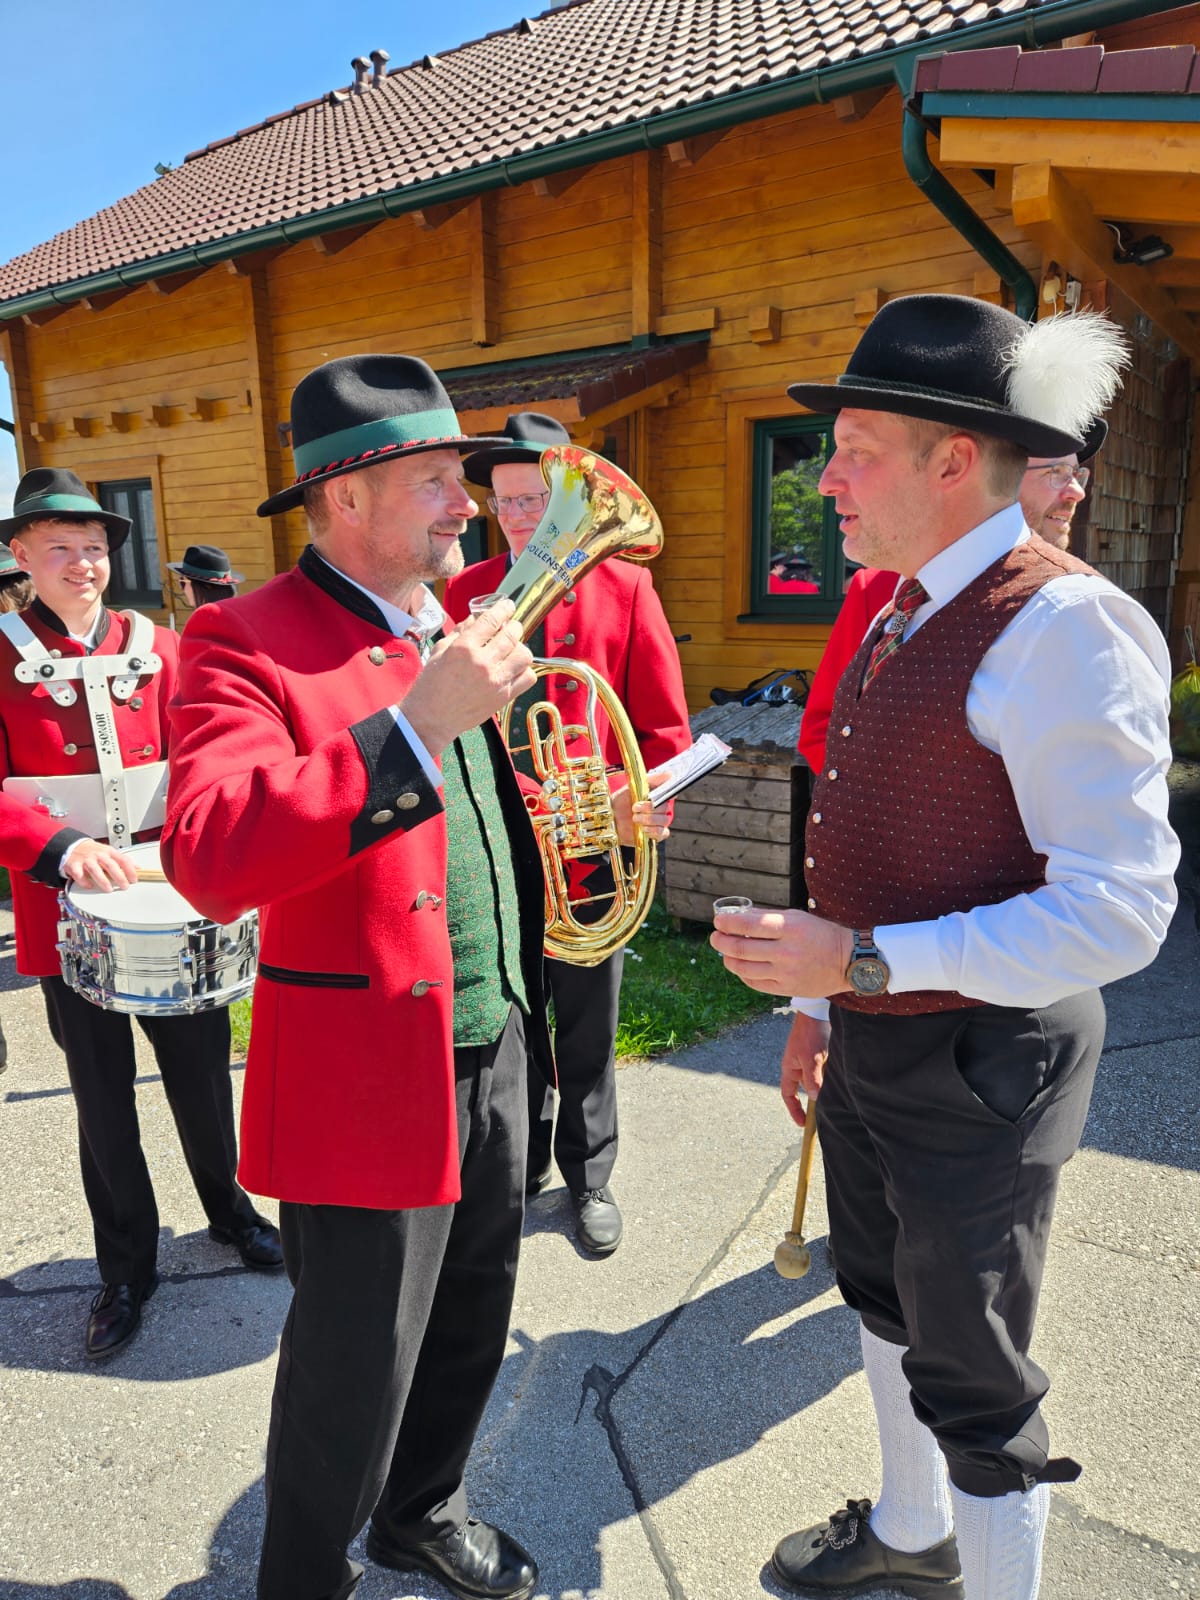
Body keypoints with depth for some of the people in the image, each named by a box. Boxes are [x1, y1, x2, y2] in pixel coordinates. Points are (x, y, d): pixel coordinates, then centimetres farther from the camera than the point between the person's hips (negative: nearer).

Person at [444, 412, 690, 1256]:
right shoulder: (463, 594, 5)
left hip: (590, 851, -1)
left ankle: (591, 1178, 33)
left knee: (588, 1028, 13)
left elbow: (664, 726, -1)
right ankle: (519, 1165, 37)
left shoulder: (626, 588, -1)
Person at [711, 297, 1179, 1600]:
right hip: (873, 1042, 9)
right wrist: (822, 1004, 16)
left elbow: (1119, 910, -26)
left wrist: (863, 959, -29)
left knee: (968, 1376, 10)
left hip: (975, 1061, -9)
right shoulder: (902, 615, 7)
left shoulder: (1063, 628, -21)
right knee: (885, 1300, 27)